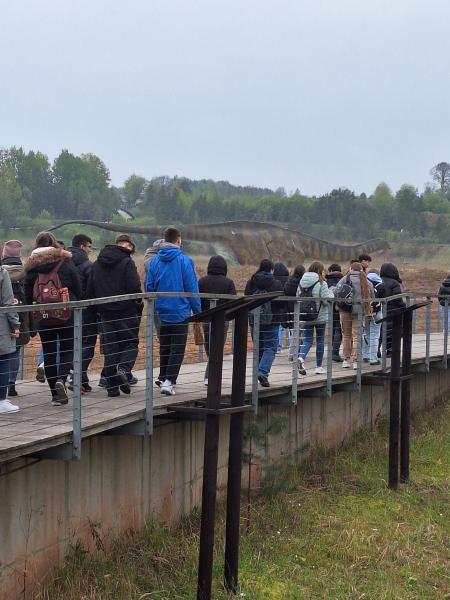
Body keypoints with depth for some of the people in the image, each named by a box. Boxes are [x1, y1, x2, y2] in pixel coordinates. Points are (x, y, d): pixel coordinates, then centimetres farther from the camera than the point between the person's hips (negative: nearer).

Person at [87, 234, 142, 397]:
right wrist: (138, 303, 2)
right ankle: (124, 369, -18)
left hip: (105, 313, 5)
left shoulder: (97, 264, 11)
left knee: (109, 348, 8)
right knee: (130, 342, 7)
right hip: (126, 311, -5)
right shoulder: (127, 262, -10)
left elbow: (89, 291, 11)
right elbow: (134, 288, -16)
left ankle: (112, 386, 5)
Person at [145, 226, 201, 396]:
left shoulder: (154, 261, 3)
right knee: (177, 349, -1)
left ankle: (163, 378, 29)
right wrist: (197, 311, -2)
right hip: (180, 312, -4)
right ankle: (168, 381, -13)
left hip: (161, 312, 4)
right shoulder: (185, 261, -10)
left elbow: (149, 287, 6)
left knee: (164, 347, 20)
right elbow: (192, 288, -9)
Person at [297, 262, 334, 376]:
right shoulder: (321, 283, -12)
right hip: (320, 317, -4)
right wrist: (331, 293, 4)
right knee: (320, 341, 10)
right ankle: (318, 366, 14)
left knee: (307, 340, 7)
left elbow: (297, 298, 7)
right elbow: (326, 300, -15)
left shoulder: (302, 282, 3)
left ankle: (301, 358, -21)